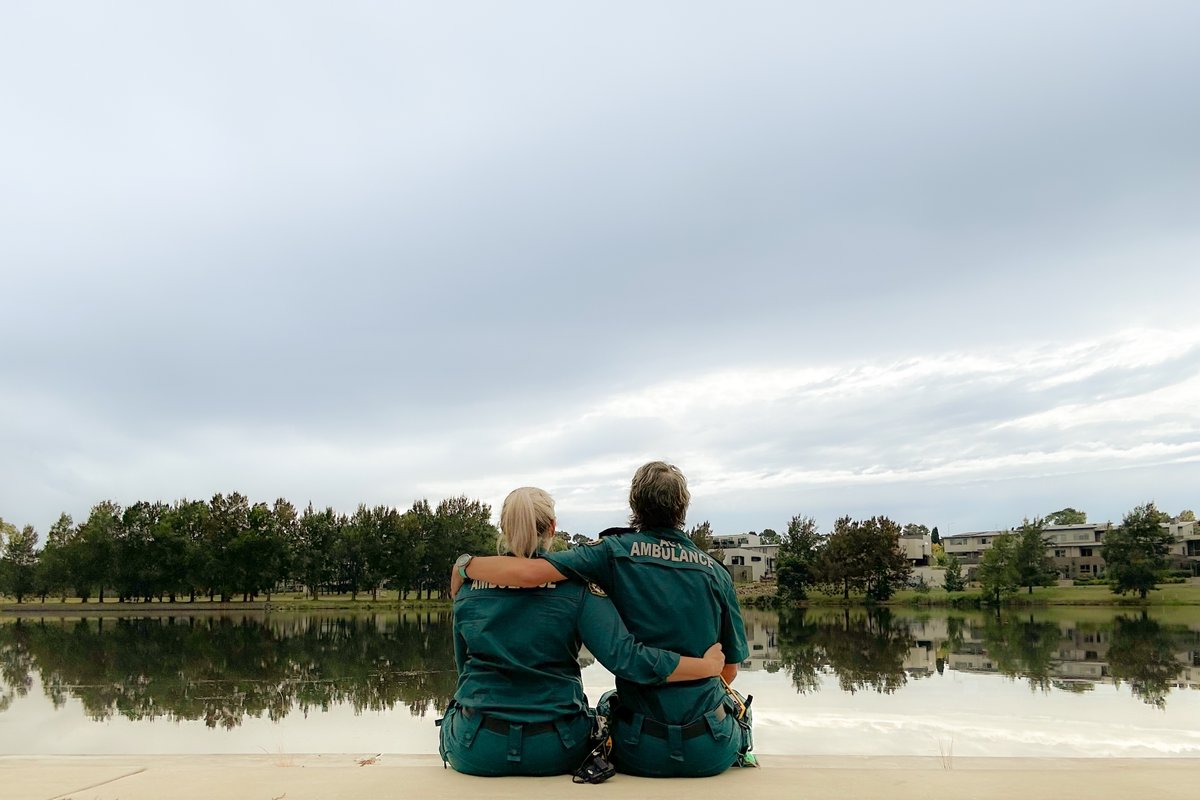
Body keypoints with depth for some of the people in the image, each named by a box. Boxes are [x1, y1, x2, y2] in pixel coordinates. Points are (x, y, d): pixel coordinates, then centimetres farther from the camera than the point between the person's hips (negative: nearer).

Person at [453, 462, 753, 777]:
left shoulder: (616, 551, -8)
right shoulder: (717, 572, -2)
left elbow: (528, 572, -20)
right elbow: (729, 670, 4)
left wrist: (465, 564, -3)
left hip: (642, 753, 0)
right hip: (714, 753, 1)